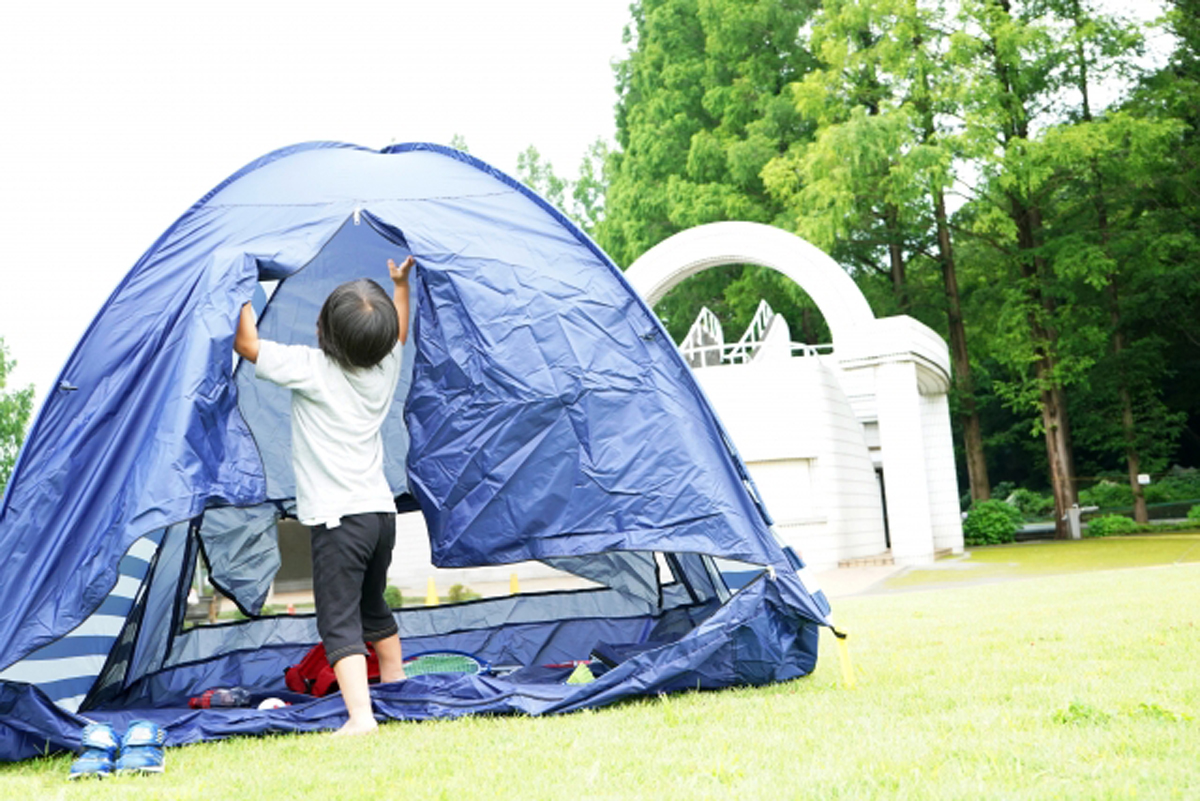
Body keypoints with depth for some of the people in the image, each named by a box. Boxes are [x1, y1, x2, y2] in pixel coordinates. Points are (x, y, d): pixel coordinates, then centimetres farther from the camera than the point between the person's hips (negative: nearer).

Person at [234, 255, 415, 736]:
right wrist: (401, 283, 34)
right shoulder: (386, 365, 3)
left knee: (338, 621, -6)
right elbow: (398, 335, 27)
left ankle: (360, 715, -17)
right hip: (381, 511, 7)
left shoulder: (311, 368, -14)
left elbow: (247, 344, -3)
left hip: (337, 517, -7)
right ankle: (396, 690, 39)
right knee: (374, 609, 25)